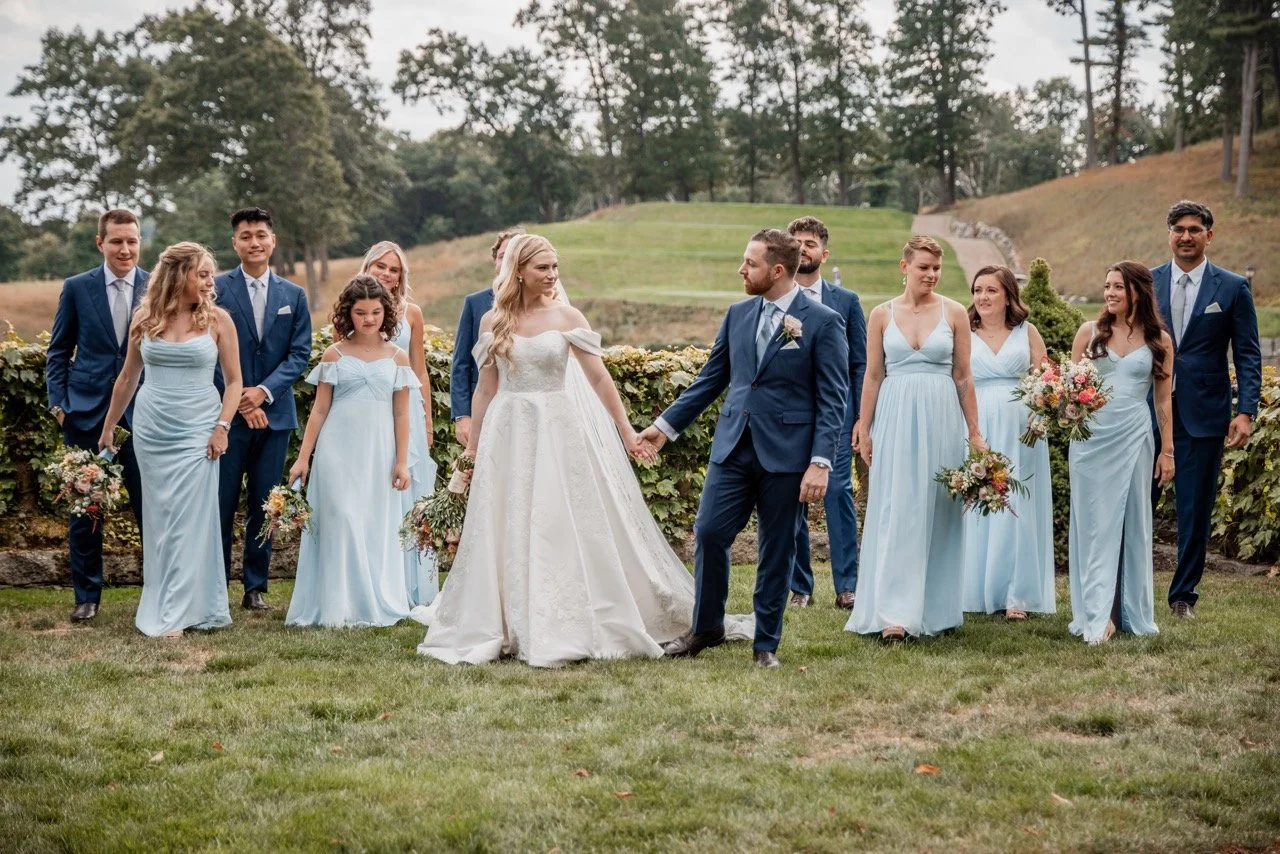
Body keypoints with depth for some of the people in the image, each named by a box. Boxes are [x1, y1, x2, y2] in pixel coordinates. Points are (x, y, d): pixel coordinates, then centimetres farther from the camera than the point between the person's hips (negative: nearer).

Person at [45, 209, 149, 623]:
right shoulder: (77, 288, 3)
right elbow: (58, 352, 8)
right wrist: (58, 404, 0)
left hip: (144, 415, -1)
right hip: (87, 414, 1)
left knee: (150, 505, 1)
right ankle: (87, 596, 18)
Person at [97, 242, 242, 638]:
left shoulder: (217, 319, -2)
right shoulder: (145, 319, 3)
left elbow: (234, 381, 2)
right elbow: (127, 378, 14)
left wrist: (222, 427, -9)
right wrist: (108, 427, 18)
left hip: (197, 428, -2)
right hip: (151, 428, 2)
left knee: (188, 519, -5)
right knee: (158, 520, 7)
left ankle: (179, 613, -3)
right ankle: (162, 604, 16)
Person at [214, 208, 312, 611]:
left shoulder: (294, 295, 9)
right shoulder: (216, 289, -1)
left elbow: (299, 353, 4)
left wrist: (265, 391, -10)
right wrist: (238, 400, -11)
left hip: (274, 413, 3)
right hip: (226, 412, -3)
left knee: (265, 505, 6)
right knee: (221, 503, -2)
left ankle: (256, 587, 15)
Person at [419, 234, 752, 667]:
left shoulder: (566, 317, -3)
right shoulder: (492, 321, 3)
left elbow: (599, 378, -2)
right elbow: (486, 388, 8)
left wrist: (626, 430, -4)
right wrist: (473, 446, 8)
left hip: (561, 434, -2)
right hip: (510, 437, 2)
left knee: (572, 530, 0)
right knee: (511, 537, 6)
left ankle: (573, 627, 11)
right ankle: (519, 629, 16)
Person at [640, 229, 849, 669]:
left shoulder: (822, 322, -7)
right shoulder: (738, 314, 10)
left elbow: (833, 399, -9)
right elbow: (710, 379, 17)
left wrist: (820, 462, -16)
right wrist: (665, 425, 14)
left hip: (786, 452, -4)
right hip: (733, 446, 5)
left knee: (777, 551, 5)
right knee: (709, 532, -1)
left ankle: (766, 644, 18)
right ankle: (706, 627, 18)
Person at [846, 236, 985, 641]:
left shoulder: (954, 313, 3)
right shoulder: (882, 315, 4)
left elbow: (963, 376, 5)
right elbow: (872, 377, 7)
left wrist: (974, 432, 5)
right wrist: (864, 431, 4)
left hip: (941, 419, 0)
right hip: (895, 419, 0)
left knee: (937, 512, 4)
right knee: (896, 513, -5)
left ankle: (935, 607, 14)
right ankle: (895, 612, -7)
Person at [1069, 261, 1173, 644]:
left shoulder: (1159, 340, 5)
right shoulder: (1090, 332, 4)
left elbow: (1163, 400, 8)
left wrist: (1167, 450, 7)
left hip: (1135, 439, 1)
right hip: (1091, 437, 0)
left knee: (1133, 524, 6)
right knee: (1095, 525, -1)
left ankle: (1133, 613, 15)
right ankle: (1097, 616, -1)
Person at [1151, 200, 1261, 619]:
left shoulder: (1233, 288, 1)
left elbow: (1248, 355, 1)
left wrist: (1246, 412, -8)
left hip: (1204, 415, -1)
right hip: (1148, 412, 1)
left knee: (1195, 510, 6)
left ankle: (1184, 594, 18)